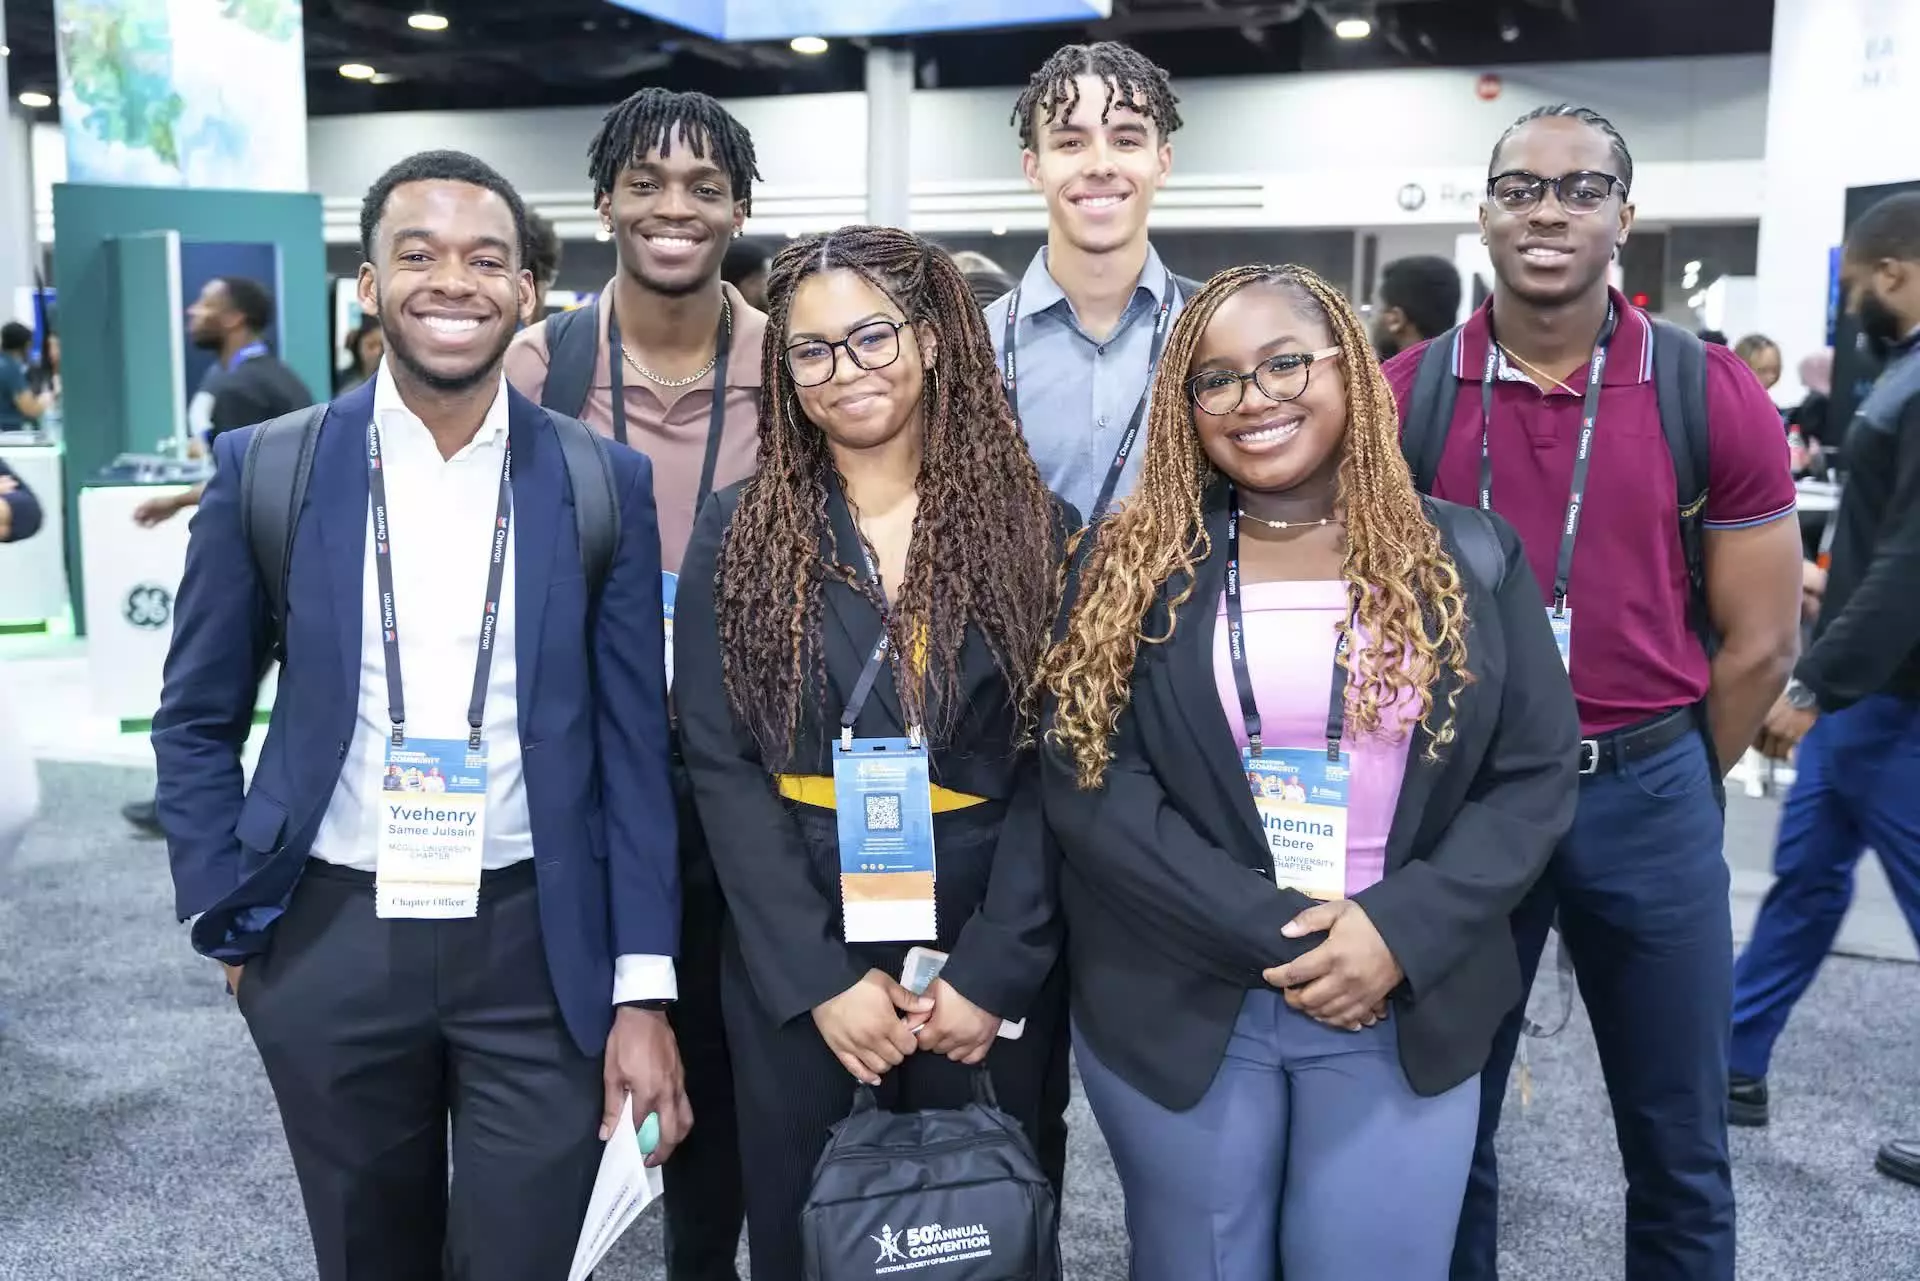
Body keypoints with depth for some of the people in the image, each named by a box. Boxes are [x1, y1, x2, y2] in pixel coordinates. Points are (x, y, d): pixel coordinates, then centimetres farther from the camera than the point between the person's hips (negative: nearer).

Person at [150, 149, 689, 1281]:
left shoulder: (605, 481, -3)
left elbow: (634, 742, -2)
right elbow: (197, 721, 7)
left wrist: (644, 988, -5)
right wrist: (231, 924, 1)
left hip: (540, 947, -1)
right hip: (330, 947, 1)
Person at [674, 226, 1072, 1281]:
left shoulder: (1034, 530, -1)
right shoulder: (739, 533, 0)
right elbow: (720, 765, -5)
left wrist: (992, 970, -13)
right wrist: (819, 977, -12)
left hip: (989, 965, 0)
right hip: (794, 967, 0)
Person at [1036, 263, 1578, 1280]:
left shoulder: (1470, 559, 1)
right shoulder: (1130, 568, -3)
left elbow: (1537, 775, -1)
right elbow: (1086, 779, -9)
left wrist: (1403, 931, -15)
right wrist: (1282, 934, -16)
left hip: (1404, 1007, 1)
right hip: (1179, 1006, 0)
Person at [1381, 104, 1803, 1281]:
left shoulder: (1715, 397, -4)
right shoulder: (1405, 396, -3)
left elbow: (1761, 643, 1)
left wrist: (1666, 782, 6)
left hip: (1648, 794, 0)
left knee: (1678, 1151, 15)